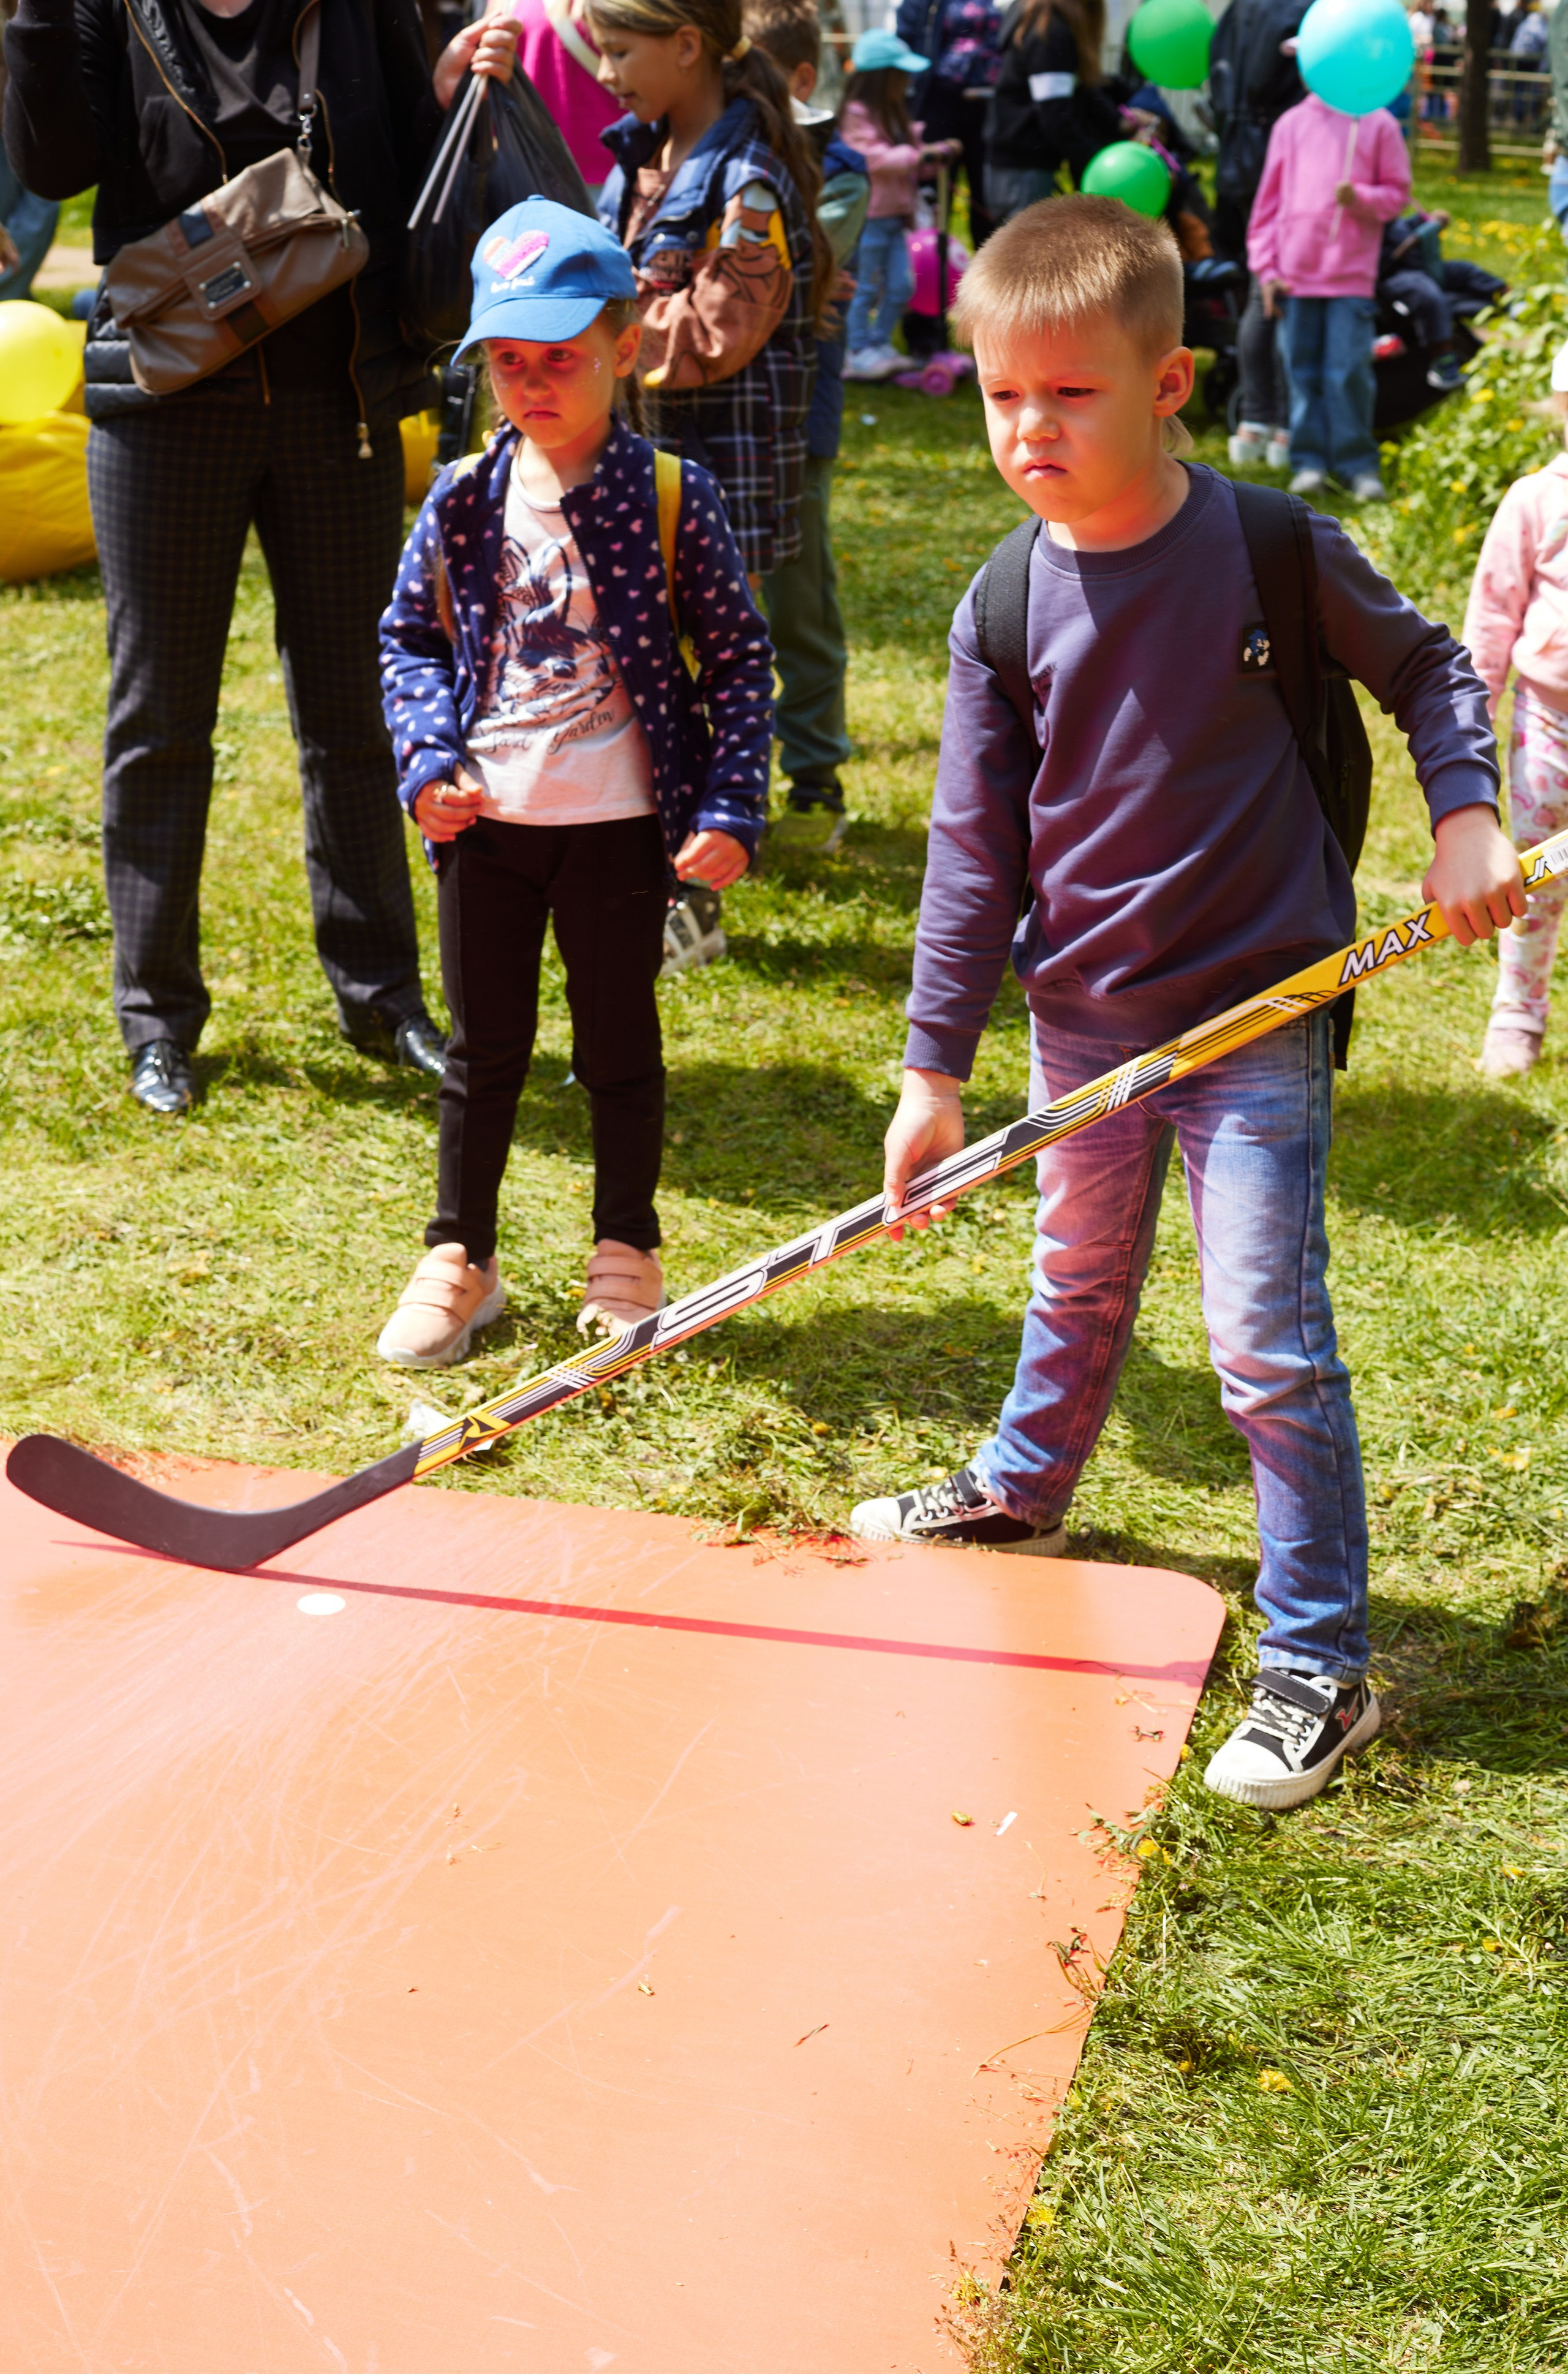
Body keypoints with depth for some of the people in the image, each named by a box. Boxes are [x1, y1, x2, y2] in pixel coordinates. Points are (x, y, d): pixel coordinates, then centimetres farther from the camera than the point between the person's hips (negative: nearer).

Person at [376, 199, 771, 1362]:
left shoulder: (669, 498, -9)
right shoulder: (464, 500, 0)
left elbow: (741, 657, -5)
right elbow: (409, 635, 10)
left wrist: (731, 806, -12)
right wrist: (428, 758, -6)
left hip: (620, 822, -3)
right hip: (486, 820, 3)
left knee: (619, 1048, 11)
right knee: (484, 1047, 13)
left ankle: (627, 1255, 29)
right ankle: (459, 1259, 27)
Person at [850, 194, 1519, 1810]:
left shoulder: (1280, 554, -13)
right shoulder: (1006, 610, -5)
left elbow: (1425, 668, 5)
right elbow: (975, 849, -1)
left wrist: (1465, 817, -12)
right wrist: (935, 1068, -1)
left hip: (1257, 1019, -4)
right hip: (1085, 1020, 4)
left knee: (1269, 1345, -3)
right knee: (1077, 1282, 24)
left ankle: (1317, 1662, 10)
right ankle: (1022, 1487, 51)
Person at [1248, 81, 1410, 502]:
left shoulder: (1379, 124, 6)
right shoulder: (1292, 123, 10)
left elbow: (1398, 192, 8)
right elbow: (1269, 198, 11)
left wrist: (1359, 198, -13)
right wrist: (1266, 267, 5)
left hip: (1352, 273, -2)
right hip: (1298, 272, 2)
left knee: (1350, 373, -6)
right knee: (1303, 372, 4)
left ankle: (1359, 466, 1)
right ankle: (1309, 463, 10)